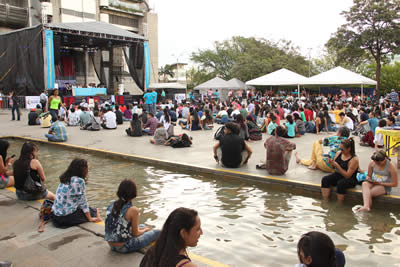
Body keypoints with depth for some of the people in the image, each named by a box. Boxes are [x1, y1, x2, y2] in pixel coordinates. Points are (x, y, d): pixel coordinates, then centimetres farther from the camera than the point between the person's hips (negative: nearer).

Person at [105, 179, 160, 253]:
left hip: (111, 245, 7)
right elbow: (135, 234, -12)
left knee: (142, 226, 28)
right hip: (124, 247, -7)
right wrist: (146, 229, 10)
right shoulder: (133, 210, -21)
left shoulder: (111, 205, -1)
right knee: (157, 232, 10)